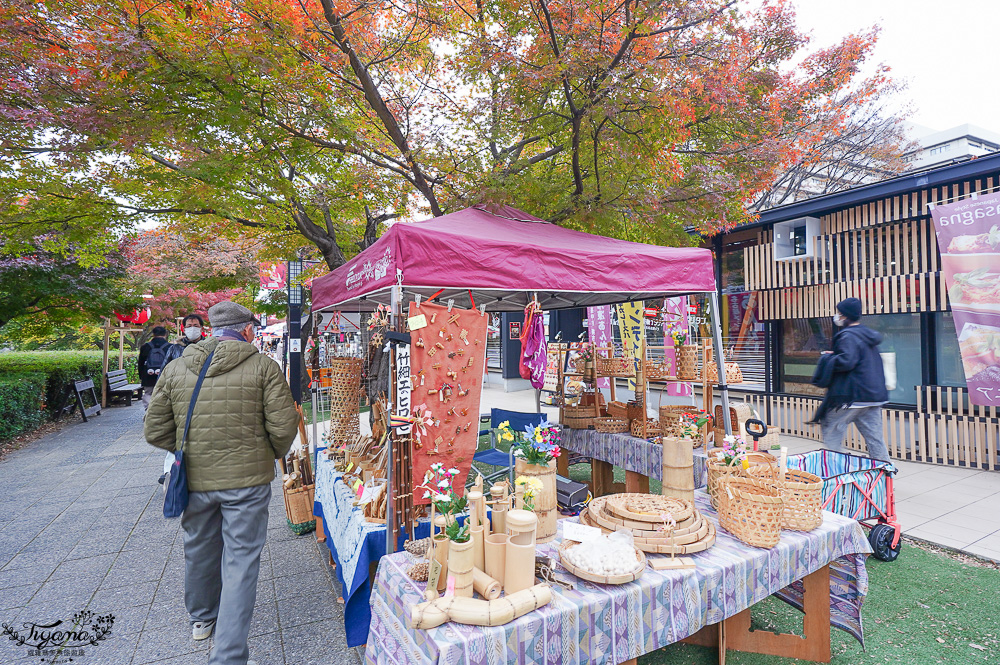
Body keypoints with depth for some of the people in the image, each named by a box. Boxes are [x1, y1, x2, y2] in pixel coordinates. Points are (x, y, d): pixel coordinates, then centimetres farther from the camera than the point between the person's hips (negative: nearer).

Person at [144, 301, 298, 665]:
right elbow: (283, 426, -14)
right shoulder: (262, 366, -12)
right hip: (247, 479, -4)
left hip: (194, 479, 5)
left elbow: (156, 431, 4)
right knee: (240, 562, 7)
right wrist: (273, 455, 6)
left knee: (200, 550, 25)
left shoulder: (175, 369, 0)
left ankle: (202, 618, 49)